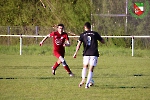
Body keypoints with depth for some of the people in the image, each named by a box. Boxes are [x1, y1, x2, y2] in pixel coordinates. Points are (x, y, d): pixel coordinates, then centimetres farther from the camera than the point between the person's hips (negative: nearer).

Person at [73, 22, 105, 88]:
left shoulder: (82, 35, 6)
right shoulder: (95, 34, 7)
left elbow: (79, 44, -5)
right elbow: (103, 41, 12)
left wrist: (76, 53, -8)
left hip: (86, 53, 1)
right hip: (94, 54, -1)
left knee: (85, 66, 23)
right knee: (91, 69, 1)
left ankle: (83, 80, 4)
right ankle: (87, 84, -8)